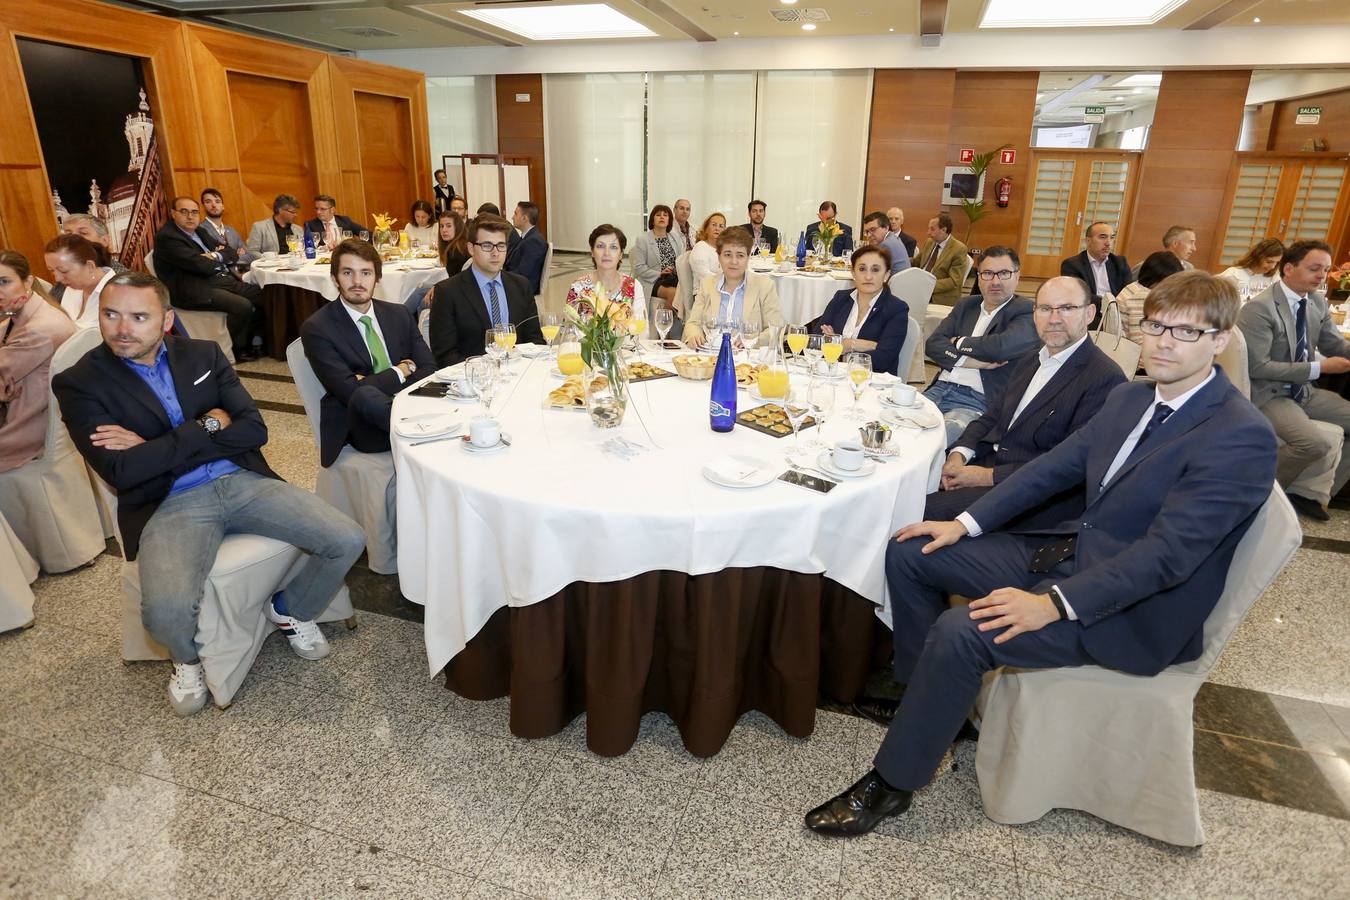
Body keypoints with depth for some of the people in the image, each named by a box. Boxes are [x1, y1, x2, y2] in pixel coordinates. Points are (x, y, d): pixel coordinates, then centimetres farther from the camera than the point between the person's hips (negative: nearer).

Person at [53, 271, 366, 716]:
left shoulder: (204, 354, 8)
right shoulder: (80, 384, -1)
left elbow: (254, 430, -1)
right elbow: (123, 471, -14)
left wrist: (158, 450, -8)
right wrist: (208, 426, -9)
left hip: (243, 481, 3)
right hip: (169, 505, -3)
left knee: (348, 541, -14)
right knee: (166, 611, -31)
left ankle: (289, 609, 18)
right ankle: (188, 659, 10)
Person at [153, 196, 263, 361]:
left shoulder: (200, 231, 19)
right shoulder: (166, 237, -9)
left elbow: (232, 254, 14)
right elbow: (200, 265, -20)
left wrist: (216, 256, -7)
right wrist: (219, 261, 1)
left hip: (225, 281, 9)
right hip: (196, 291, -9)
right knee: (243, 306, -27)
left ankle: (250, 341, 10)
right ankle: (237, 349, -5)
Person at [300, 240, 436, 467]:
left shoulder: (399, 314, 11)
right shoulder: (316, 329, -4)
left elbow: (430, 370, 2)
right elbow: (351, 391, -15)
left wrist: (373, 383, -12)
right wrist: (401, 371, -4)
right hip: (361, 427, -3)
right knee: (364, 395, -37)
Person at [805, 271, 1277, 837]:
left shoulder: (1241, 437, -19)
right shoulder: (1130, 398, 7)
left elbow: (1168, 552, -26)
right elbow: (1054, 467, 9)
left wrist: (1054, 604, -32)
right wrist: (966, 524, 1)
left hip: (1129, 609, -8)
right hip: (1069, 550, 9)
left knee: (960, 633, -28)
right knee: (911, 553, 2)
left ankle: (891, 784, -8)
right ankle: (923, 696, 19)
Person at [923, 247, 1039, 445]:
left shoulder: (1027, 311, 1)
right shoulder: (965, 305, 19)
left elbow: (1001, 346, -19)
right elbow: (932, 344, 5)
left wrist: (959, 343, -1)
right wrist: (967, 360, -11)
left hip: (978, 402, -6)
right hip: (939, 390, 6)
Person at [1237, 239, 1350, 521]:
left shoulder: (1317, 302, 6)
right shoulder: (1259, 308, -18)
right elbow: (1257, 367, -22)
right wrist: (1318, 368, -19)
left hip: (1304, 391, 9)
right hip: (1267, 394, -9)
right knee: (1316, 443, -28)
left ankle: (1312, 492, 12)